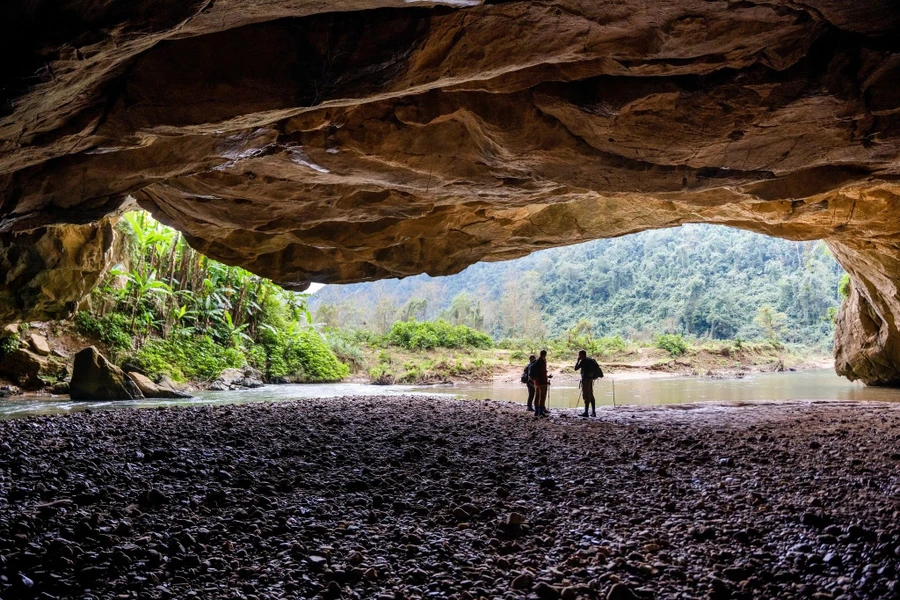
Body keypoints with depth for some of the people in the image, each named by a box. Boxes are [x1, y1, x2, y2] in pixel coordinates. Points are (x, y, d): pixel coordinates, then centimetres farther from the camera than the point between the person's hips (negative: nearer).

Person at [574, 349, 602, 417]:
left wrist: (577, 360, -1)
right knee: (591, 395, 13)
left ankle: (586, 412, -7)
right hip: (590, 379, 9)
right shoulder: (590, 359, 13)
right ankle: (593, 412, 14)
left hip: (585, 379, -9)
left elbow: (576, 368, -12)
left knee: (586, 396, -8)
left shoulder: (583, 361, -14)